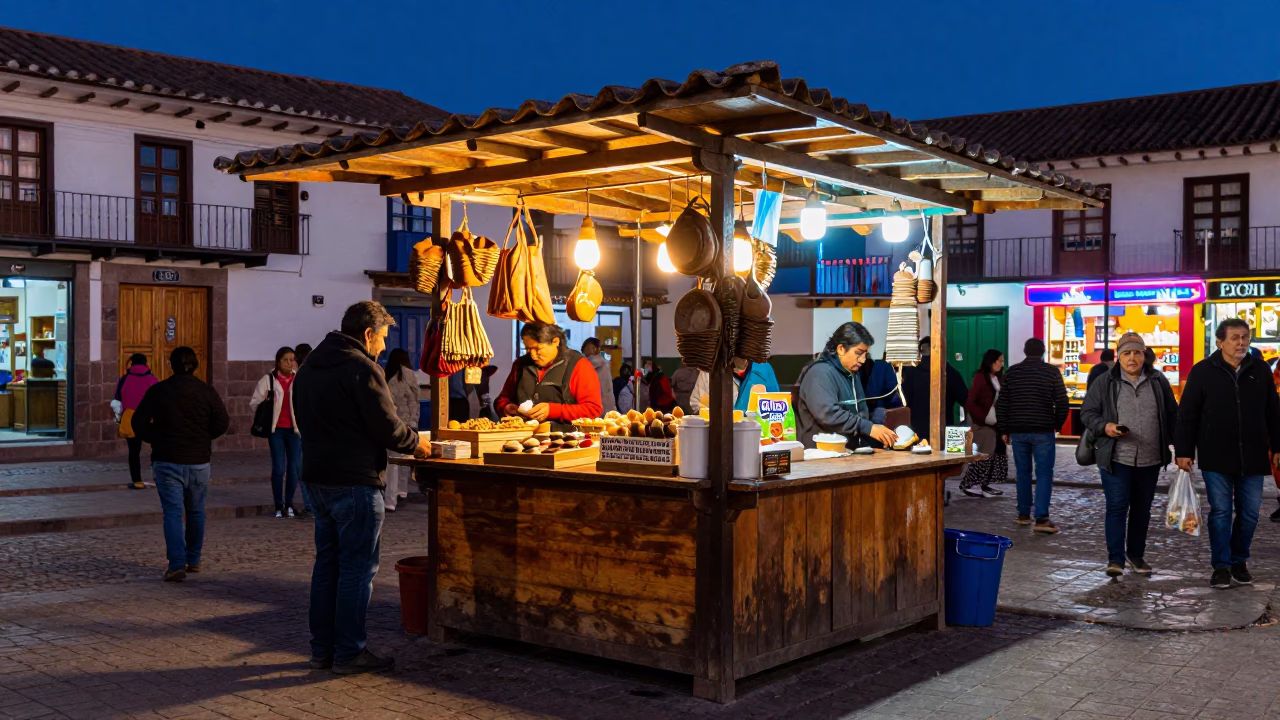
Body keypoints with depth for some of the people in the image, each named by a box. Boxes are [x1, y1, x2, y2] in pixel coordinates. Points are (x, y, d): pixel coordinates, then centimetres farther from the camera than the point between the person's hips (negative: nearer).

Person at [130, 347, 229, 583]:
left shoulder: (157, 391, -3)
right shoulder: (206, 391, -2)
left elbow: (139, 422, -4)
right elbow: (222, 422, -4)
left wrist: (156, 440, 10)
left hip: (167, 460, -1)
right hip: (198, 461, 2)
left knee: (173, 511, -3)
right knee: (196, 511, 16)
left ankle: (177, 564, -15)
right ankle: (193, 560, 24)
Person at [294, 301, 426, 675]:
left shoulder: (309, 367, 14)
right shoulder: (362, 368, -14)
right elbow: (387, 427, -16)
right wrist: (415, 444, 4)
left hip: (317, 477, 9)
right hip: (355, 481, -9)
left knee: (327, 562, 14)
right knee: (358, 567, -1)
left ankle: (322, 648, 19)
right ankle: (350, 652, 3)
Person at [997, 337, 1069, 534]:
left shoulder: (1011, 372, 5)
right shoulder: (1052, 372, -2)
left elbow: (1001, 403, 6)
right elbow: (1062, 402, -2)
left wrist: (1004, 430, 12)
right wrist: (1057, 424, 14)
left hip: (1018, 431, 3)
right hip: (1043, 431, -3)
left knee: (1023, 472, 13)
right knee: (1044, 473, -1)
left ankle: (1023, 514, 17)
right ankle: (1042, 518, -11)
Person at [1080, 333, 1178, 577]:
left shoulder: (1158, 381, 6)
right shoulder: (1105, 382, -1)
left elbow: (1172, 415, 13)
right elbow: (1087, 413, 3)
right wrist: (1104, 427, -15)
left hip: (1150, 460, 3)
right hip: (1116, 458, -3)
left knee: (1142, 510, 12)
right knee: (1117, 507, -6)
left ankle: (1136, 554, 26)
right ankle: (1115, 559, -1)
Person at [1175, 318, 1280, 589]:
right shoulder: (1202, 371, -3)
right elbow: (1187, 415, -2)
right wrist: (1184, 451, -5)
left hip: (1252, 458, 3)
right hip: (1216, 458, -3)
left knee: (1249, 513, 8)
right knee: (1220, 512, 1)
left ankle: (1239, 561, 25)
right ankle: (1222, 566, 11)